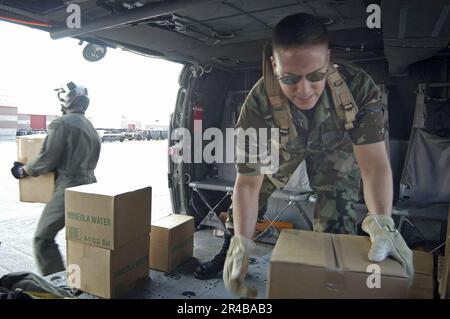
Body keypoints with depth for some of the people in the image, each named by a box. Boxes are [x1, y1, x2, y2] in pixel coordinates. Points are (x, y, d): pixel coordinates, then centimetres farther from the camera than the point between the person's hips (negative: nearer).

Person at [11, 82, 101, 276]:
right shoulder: (89, 125, 14)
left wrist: (23, 171, 4)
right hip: (88, 185, 9)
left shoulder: (62, 123, -12)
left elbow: (47, 161, -12)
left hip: (68, 188, -8)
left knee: (43, 238, 3)